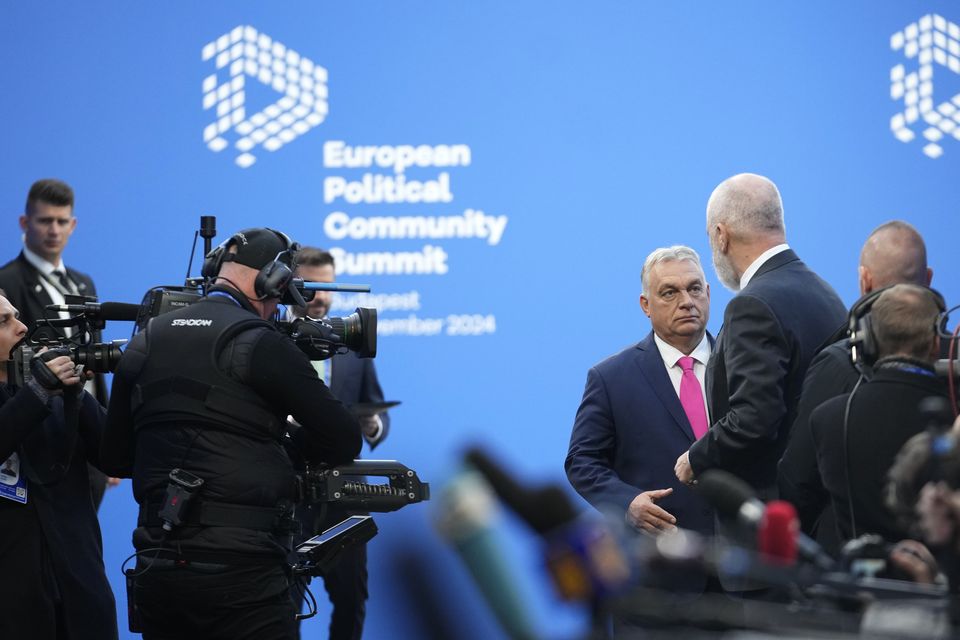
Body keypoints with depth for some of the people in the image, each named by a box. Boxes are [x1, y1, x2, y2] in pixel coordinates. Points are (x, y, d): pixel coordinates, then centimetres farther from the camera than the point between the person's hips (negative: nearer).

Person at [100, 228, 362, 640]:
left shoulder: (146, 341, 11)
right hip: (240, 575, -6)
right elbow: (344, 442, -6)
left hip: (156, 574, 6)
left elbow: (116, 460, 17)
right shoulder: (259, 343, -7)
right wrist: (289, 436, 13)